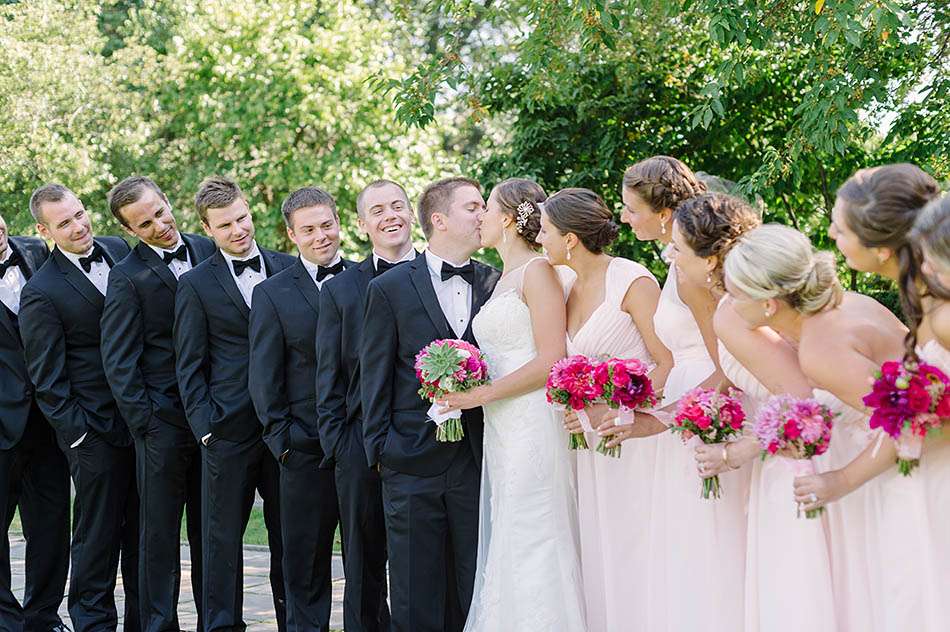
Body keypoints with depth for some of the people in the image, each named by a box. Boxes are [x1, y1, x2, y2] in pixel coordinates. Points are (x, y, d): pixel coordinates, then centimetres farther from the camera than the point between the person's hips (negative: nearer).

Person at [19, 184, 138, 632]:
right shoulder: (41, 292, -12)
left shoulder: (119, 251, 6)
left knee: (142, 528, 13)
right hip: (96, 430, -6)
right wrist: (77, 432, -13)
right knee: (97, 532, 3)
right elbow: (46, 378, -10)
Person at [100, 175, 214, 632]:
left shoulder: (208, 251, 7)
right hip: (163, 418, -4)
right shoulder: (127, 277, -7)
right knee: (159, 529, 3)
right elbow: (118, 362, -7)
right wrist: (144, 421, -12)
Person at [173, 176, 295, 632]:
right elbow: (189, 367, 0)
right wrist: (206, 426, -8)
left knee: (288, 533, 9)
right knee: (222, 535, 5)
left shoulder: (288, 268, 7)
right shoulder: (195, 285, 0)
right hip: (229, 430, -2)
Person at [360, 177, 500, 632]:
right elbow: (375, 378, 3)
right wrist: (379, 449, -2)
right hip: (414, 463, -2)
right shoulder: (390, 289, 1)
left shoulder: (497, 284, 7)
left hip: (480, 461, 2)